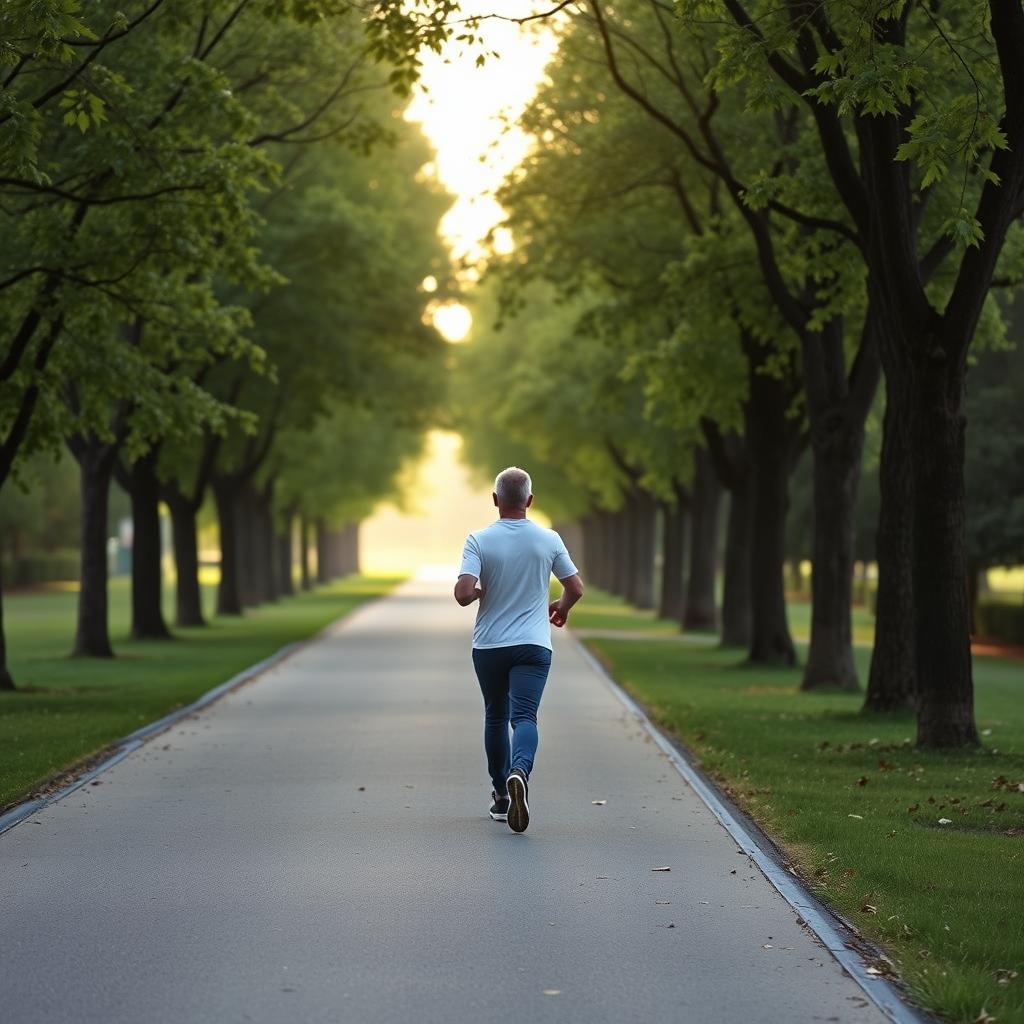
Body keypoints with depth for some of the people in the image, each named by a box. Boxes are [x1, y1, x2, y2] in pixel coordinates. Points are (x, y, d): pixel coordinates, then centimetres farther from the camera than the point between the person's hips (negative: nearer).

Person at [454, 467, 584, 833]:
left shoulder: (479, 540, -7)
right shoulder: (548, 540, -1)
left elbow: (463, 593, -19)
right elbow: (576, 588, 6)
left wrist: (480, 591, 5)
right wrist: (561, 608, 27)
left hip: (488, 645, 1)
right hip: (533, 645, -1)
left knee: (495, 717, 18)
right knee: (524, 716, -10)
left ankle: (501, 794, 25)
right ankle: (519, 771, -39)